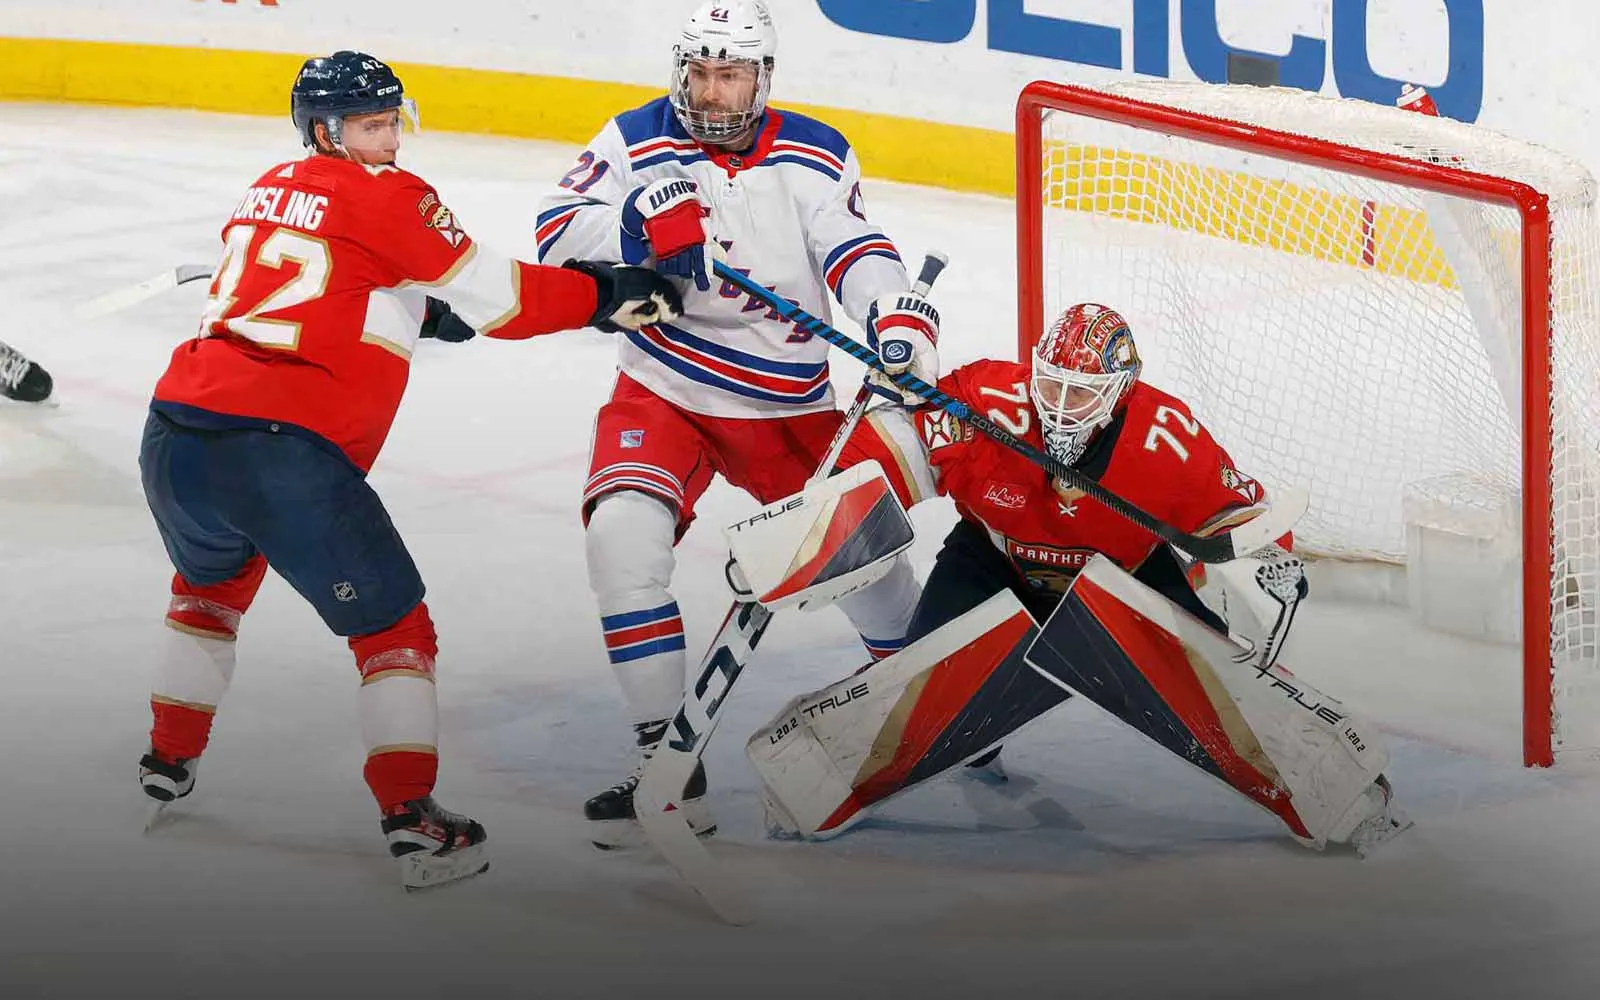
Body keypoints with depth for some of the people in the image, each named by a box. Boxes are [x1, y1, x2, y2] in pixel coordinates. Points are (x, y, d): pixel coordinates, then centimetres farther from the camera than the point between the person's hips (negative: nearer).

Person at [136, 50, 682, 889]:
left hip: (174, 430, 7)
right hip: (281, 449, -7)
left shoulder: (267, 192, 23)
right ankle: (413, 820, -2)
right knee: (390, 625, 7)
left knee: (212, 581, 36)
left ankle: (169, 759, 43)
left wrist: (420, 308, 30)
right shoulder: (385, 196, 2)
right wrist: (610, 295, 11)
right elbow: (499, 302, 2)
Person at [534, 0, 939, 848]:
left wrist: (898, 316, -35)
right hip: (663, 390, -1)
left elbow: (855, 251, -14)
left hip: (788, 403, 1)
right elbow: (555, 237, -13)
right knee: (623, 535, -24)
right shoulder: (637, 142, -7)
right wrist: (642, 225, -31)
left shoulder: (813, 156, -5)